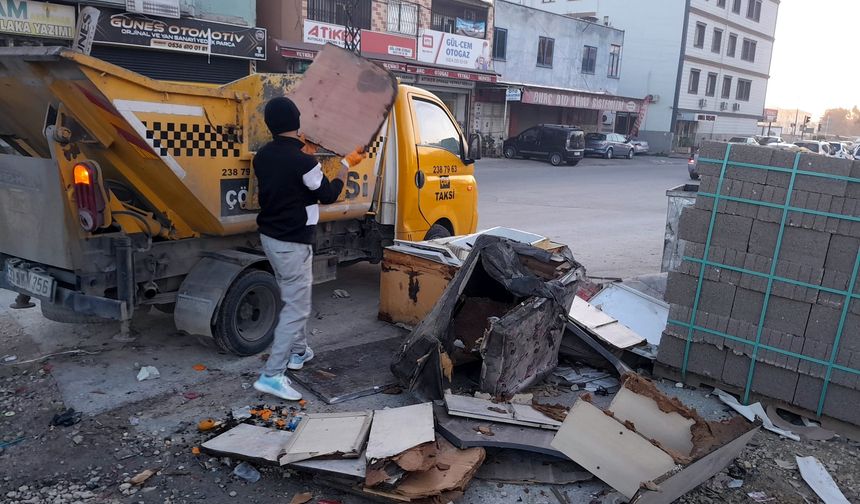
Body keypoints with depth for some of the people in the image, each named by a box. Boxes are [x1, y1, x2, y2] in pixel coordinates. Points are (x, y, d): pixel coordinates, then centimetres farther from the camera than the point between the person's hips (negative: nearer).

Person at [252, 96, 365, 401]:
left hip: (269, 236, 9)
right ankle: (272, 375, -4)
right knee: (296, 308, -4)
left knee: (294, 297, 24)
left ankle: (299, 351, 39)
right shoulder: (303, 161, -20)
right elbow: (328, 195, -8)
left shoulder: (263, 156, 4)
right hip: (292, 243, -9)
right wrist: (347, 164, 4)